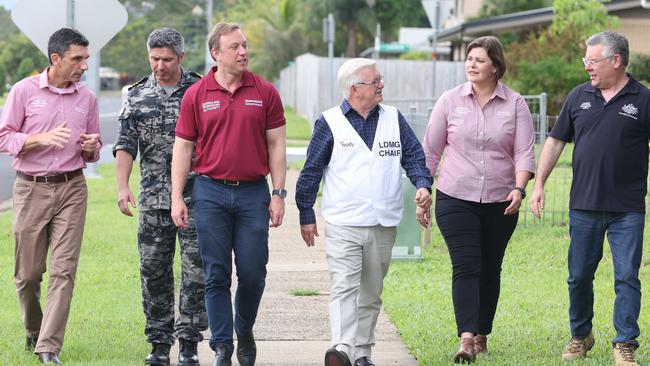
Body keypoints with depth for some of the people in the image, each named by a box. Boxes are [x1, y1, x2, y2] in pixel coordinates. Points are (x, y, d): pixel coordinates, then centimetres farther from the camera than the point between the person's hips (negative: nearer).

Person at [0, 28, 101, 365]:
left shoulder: (87, 98, 9)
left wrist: (91, 147, -5)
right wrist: (42, 138, -17)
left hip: (72, 189, 2)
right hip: (31, 189, -2)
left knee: (64, 271, -8)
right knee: (28, 272, 4)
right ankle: (33, 332, 29)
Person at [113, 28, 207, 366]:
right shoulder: (137, 97, 7)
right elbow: (125, 145, 3)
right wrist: (122, 187, -11)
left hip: (195, 198, -2)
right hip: (153, 200, 2)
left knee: (195, 271, -3)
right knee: (154, 273, 5)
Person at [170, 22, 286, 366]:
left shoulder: (265, 92, 3)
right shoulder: (196, 95, 2)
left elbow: (276, 145, 5)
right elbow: (182, 147, 5)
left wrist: (278, 194, 0)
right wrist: (177, 198, -1)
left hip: (253, 192, 0)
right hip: (211, 192, 0)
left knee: (253, 273, 0)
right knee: (216, 275, 1)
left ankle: (245, 331, 25)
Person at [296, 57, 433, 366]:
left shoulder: (394, 119, 10)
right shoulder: (330, 122, 0)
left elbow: (415, 156, 10)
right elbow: (311, 170, 4)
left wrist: (423, 185, -10)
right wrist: (306, 216, 5)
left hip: (383, 225, 4)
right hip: (343, 224, -4)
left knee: (371, 292, 10)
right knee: (344, 286, -17)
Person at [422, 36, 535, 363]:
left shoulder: (515, 104, 2)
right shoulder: (450, 100, 2)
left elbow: (524, 152, -3)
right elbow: (431, 150, 7)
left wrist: (519, 189, -18)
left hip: (500, 202, 1)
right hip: (456, 200, -1)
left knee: (490, 270, 9)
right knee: (465, 267, -12)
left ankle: (482, 335, 22)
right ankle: (466, 340, -20)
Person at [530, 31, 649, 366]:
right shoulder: (579, 97, 6)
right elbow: (556, 141, 11)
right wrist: (538, 185, 5)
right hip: (583, 206, 3)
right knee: (579, 277, 11)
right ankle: (580, 336, 28)